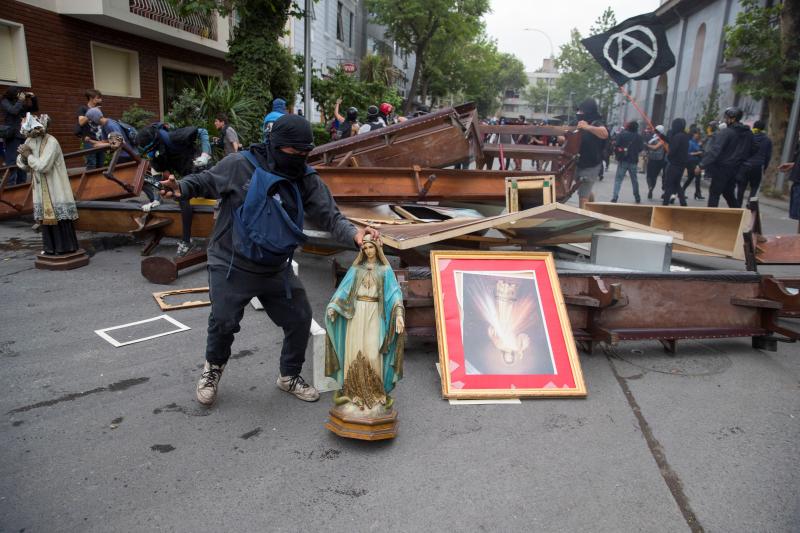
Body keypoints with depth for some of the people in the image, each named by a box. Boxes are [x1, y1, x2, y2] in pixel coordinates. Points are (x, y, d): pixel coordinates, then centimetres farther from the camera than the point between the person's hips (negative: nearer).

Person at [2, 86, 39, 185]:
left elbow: (35, 108, 22)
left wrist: (33, 98, 7)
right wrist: (20, 100, -6)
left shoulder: (21, 103, 14)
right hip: (12, 136, -6)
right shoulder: (5, 101, 0)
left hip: (23, 135, 6)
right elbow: (14, 111, -17)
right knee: (12, 162, -9)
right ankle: (10, 186, -9)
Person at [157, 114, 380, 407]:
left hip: (277, 270, 4)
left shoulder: (307, 180, -5)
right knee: (223, 321, -9)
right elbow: (206, 180, 0)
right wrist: (181, 188, -21)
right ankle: (213, 367, 29)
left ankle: (290, 376, 33)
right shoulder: (239, 165, -14)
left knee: (300, 318, 5)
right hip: (231, 265, -4)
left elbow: (330, 216, -8)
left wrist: (353, 234, -28)